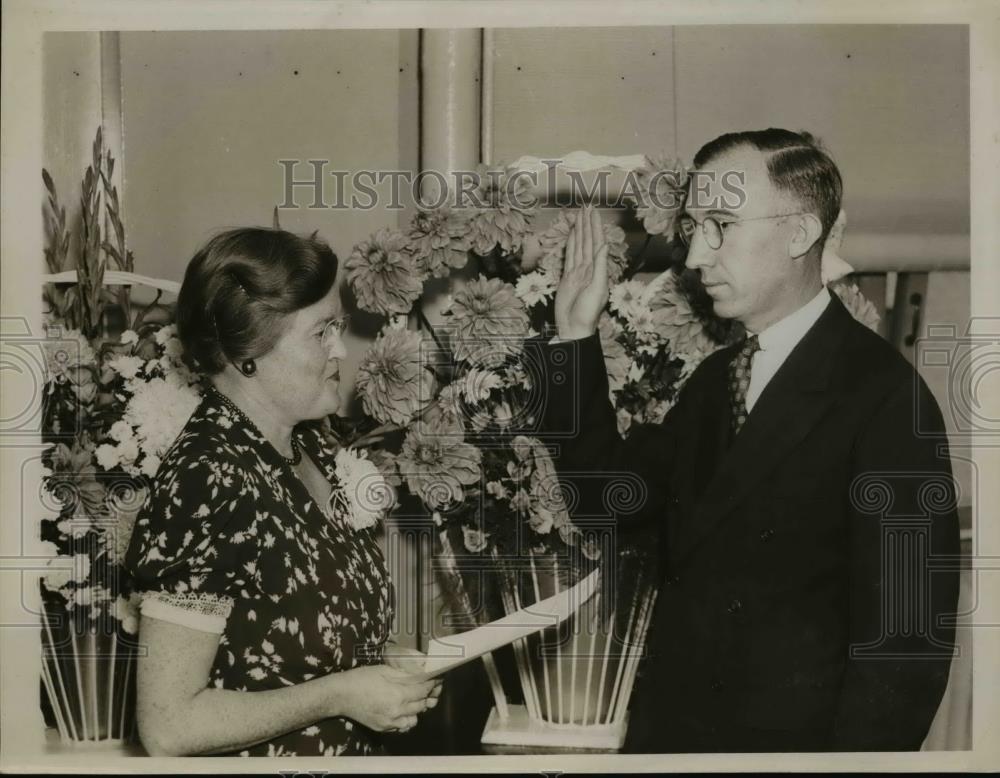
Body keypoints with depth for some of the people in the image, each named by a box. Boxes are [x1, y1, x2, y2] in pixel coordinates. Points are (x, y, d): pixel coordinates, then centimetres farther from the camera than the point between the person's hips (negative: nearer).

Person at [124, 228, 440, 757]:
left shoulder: (311, 449, -2)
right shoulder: (208, 484, -25)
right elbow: (167, 725, -24)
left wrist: (385, 666, -5)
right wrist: (340, 694, -22)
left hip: (354, 750, 7)